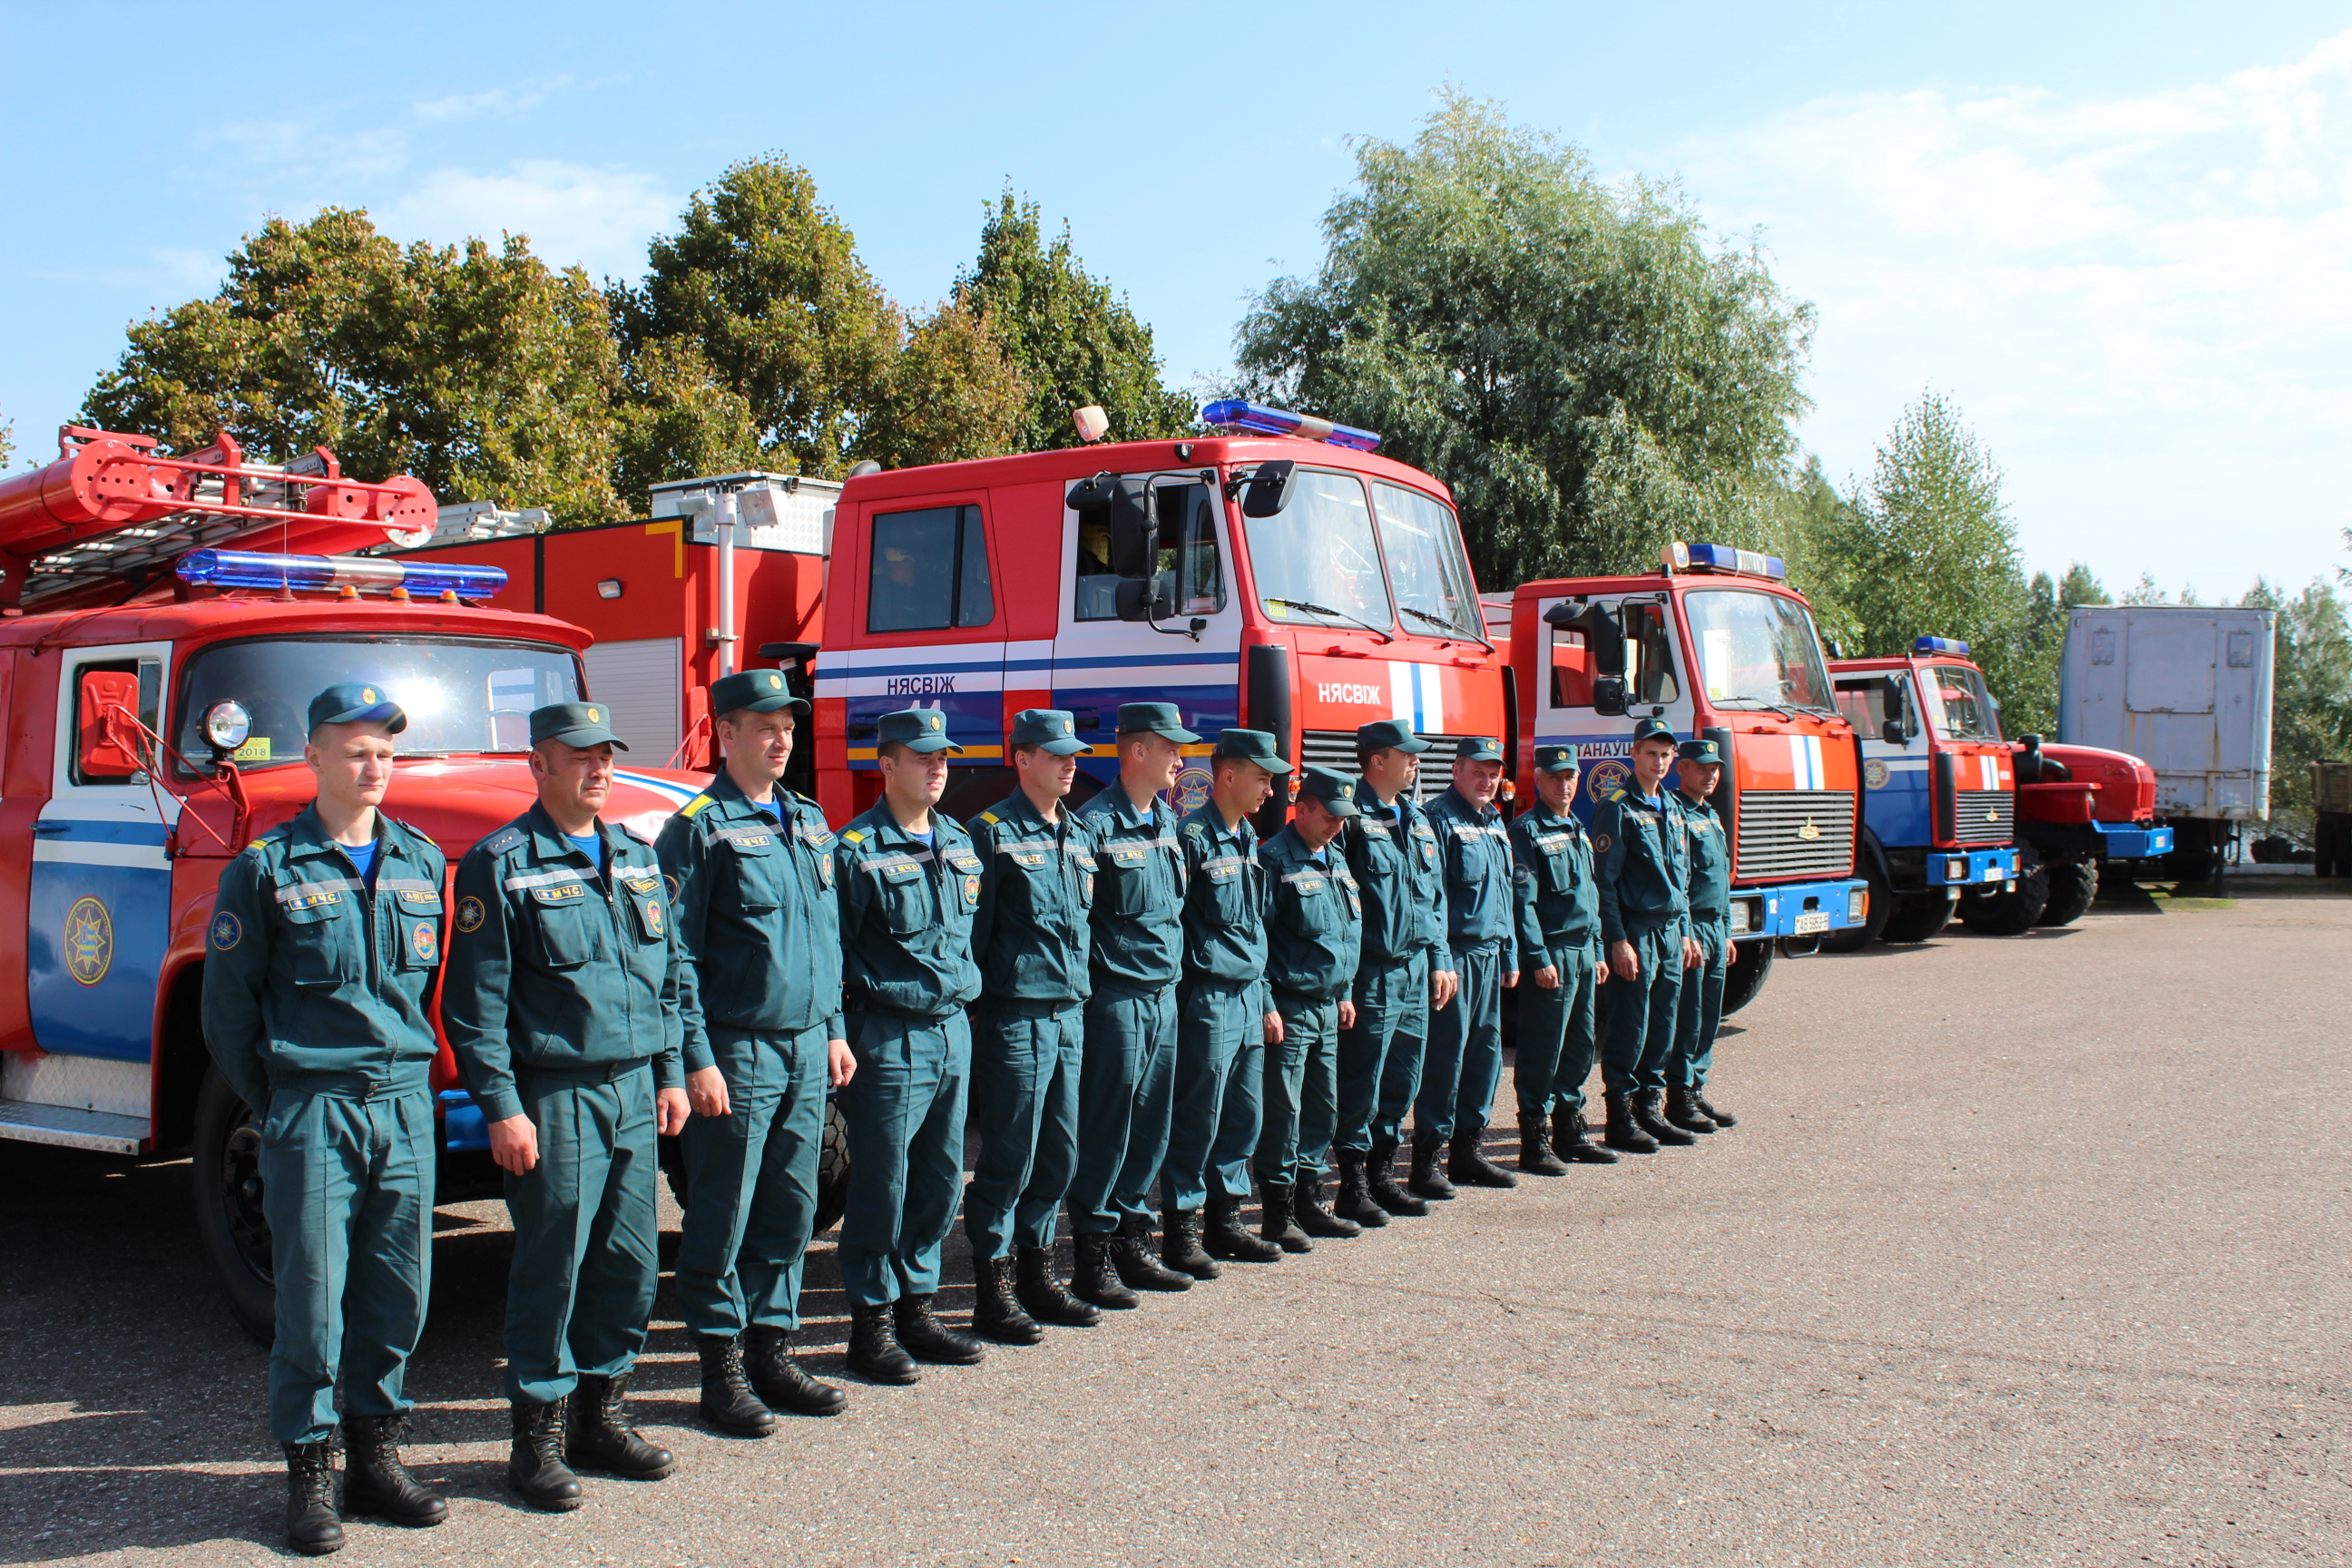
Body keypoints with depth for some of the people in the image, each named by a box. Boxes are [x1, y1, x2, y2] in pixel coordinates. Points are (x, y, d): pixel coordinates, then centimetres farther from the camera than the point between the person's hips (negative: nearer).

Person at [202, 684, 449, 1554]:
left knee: (398, 1291, 9)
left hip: (406, 1106, 4)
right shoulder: (267, 869, -4)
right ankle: (309, 1474, 15)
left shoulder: (422, 862, 8)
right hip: (312, 1111, -4)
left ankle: (376, 1457, 23)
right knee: (313, 1298, 2)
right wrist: (275, 1106, 3)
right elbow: (228, 1007, 1)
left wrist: (410, 1067, 10)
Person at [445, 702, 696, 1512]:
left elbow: (673, 970, 18)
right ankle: (539, 1437, 13)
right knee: (550, 1267, 0)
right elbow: (476, 1003, -10)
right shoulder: (500, 866, -7)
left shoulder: (637, 856, 13)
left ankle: (600, 1413, 25)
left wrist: (672, 1069, 12)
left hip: (633, 1091, 6)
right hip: (554, 1096, -6)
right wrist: (500, 1107, -14)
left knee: (630, 1263, 10)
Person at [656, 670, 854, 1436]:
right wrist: (698, 1059, -14)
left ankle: (772, 1350, 22)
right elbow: (677, 956, -10)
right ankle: (722, 1367, 13)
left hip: (807, 1046, 6)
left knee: (790, 1209, 11)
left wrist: (835, 1029, 16)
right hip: (738, 1049, -6)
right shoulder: (699, 828, -7)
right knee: (723, 1216, 2)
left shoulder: (810, 822, 14)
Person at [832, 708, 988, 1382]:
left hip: (954, 1029, 7)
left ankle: (916, 1306, 25)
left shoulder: (959, 843, 13)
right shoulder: (856, 850, -9)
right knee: (882, 1186, 0)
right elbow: (832, 952, -9)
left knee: (941, 1181, 12)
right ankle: (872, 1322, 12)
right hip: (890, 1038, -7)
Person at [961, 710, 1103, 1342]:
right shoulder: (994, 832, -8)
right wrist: (975, 1005, -9)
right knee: (1008, 1158, -2)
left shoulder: (1079, 835, 14)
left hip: (1070, 1013, 7)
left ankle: (1037, 1275, 25)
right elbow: (973, 928, -8)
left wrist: (1081, 992, 17)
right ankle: (993, 1291, 8)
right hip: (1016, 1016, -7)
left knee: (1059, 1153, 12)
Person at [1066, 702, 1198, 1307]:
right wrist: (1086, 986, -14)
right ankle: (1094, 1255, 9)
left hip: (1164, 993, 8)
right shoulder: (1096, 824, -12)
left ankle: (1131, 1242, 24)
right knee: (1106, 1126, -1)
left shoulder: (1168, 820, 13)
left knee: (1151, 1128, 13)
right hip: (1117, 995, -8)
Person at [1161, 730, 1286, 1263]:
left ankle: (1225, 1220, 24)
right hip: (1208, 996, -8)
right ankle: (1181, 1229, 8)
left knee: (1243, 1116, 13)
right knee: (1197, 1118, -2)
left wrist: (1266, 1000, 18)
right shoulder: (1193, 838, -13)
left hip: (1249, 995, 8)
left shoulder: (1248, 839, 14)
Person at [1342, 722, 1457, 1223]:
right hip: (1373, 973, -8)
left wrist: (1440, 959, 15)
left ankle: (1382, 1174, 26)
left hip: (1416, 970, 8)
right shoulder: (1354, 819, -10)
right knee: (1361, 1085, -1)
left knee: (1403, 1081, 14)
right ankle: (1353, 1187, 9)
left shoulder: (1419, 820, 15)